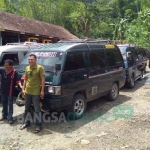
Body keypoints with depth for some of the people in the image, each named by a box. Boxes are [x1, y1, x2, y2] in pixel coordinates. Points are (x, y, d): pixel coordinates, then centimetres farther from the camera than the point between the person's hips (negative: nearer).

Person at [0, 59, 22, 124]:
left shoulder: (14, 72, -13)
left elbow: (17, 81, -14)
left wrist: (20, 86, -30)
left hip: (10, 92, -5)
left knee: (10, 105, 3)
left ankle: (10, 118, 10)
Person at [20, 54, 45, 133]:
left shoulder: (40, 68, -10)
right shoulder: (27, 68, 10)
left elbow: (43, 80, -11)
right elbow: (25, 79, 16)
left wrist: (42, 91, -15)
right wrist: (23, 89, 9)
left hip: (36, 92, -6)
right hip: (27, 92, 6)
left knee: (37, 109, 1)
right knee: (27, 108, 17)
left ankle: (38, 125, 12)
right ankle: (27, 123, 33)